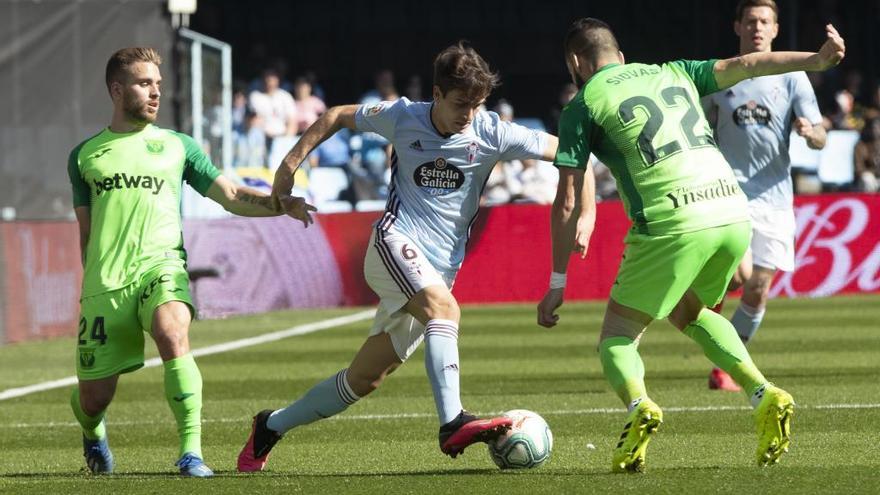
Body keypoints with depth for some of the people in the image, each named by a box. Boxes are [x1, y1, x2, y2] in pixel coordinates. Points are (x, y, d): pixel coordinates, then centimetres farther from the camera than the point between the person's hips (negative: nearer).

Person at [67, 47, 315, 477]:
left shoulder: (177, 146, 14)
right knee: (93, 397, 1)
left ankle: (191, 453, -32)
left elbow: (231, 196, 11)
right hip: (105, 281, 1)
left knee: (173, 336, -34)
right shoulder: (85, 156, 15)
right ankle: (93, 432, 39)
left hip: (160, 264, -1)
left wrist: (282, 205, -4)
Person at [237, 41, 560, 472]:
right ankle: (452, 424, -50)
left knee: (365, 378, 5)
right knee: (444, 308, -34)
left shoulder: (491, 134, -3)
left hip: (438, 271, 3)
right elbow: (338, 117, 15)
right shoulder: (403, 117, -1)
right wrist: (291, 163, 9)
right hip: (396, 243, -3)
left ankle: (271, 426, 23)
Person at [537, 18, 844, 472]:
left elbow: (567, 203, 5)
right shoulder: (671, 74, 23)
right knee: (690, 314, 30)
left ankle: (638, 406, -21)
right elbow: (744, 65, 10)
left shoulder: (583, 106, 9)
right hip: (733, 212, 6)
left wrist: (557, 285, 10)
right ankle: (764, 396, 11)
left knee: (617, 336, 10)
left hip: (673, 225, -5)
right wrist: (816, 60, 4)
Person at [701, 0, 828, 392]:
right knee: (739, 274, -22)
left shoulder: (792, 78, 4)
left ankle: (725, 367, 15)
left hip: (773, 197, 1)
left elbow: (820, 140, -2)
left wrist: (810, 132, -23)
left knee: (757, 292, -1)